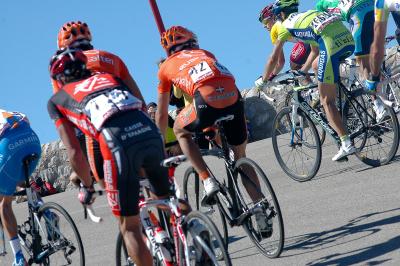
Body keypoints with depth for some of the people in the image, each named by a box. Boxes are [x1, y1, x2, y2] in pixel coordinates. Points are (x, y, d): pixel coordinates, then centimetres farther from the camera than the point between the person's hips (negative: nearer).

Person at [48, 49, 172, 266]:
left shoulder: (57, 100, 24)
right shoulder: (108, 77, 34)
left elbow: (74, 152, 15)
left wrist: (86, 186, 30)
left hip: (118, 141, -4)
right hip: (150, 131, 4)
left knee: (129, 226, 7)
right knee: (165, 199, 26)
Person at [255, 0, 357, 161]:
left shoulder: (285, 25, 17)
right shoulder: (309, 15, 35)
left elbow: (273, 59, 21)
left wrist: (262, 81, 34)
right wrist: (303, 71, 57)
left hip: (331, 44, -7)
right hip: (349, 40, 7)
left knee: (326, 101, 2)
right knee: (318, 66, 34)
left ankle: (346, 144, -6)